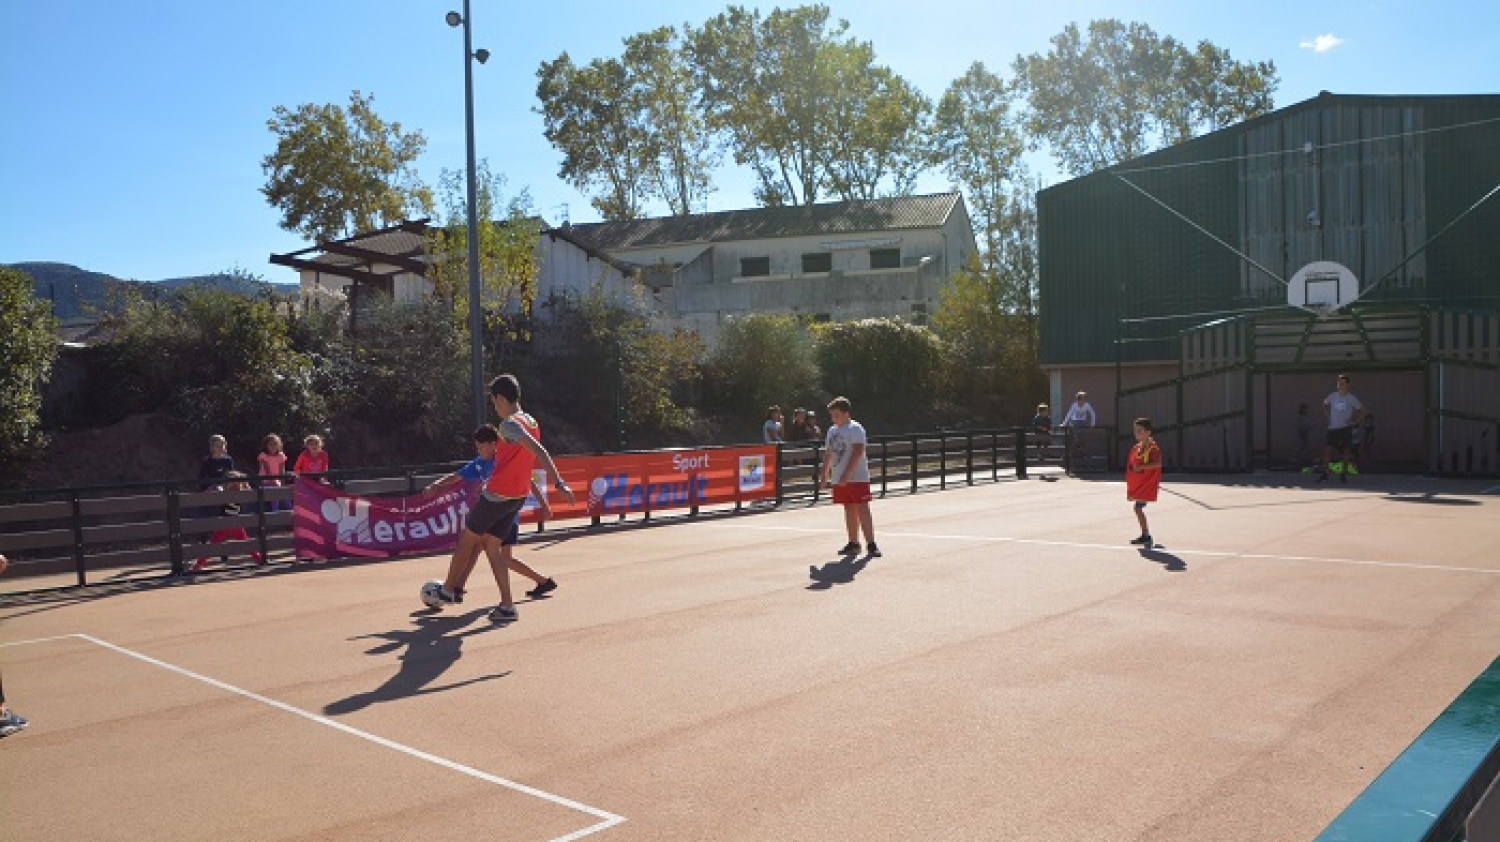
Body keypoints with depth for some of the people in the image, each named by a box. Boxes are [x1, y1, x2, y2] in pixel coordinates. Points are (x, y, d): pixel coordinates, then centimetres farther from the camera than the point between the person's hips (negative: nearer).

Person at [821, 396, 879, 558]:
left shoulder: (855, 428, -10)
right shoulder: (832, 431, 14)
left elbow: (857, 452, -19)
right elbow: (828, 454, 20)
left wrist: (846, 475, -24)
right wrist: (825, 475, 13)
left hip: (857, 478, -7)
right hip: (839, 479, 7)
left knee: (862, 509, -9)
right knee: (849, 510, 11)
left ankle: (871, 544, -7)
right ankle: (853, 543, 18)